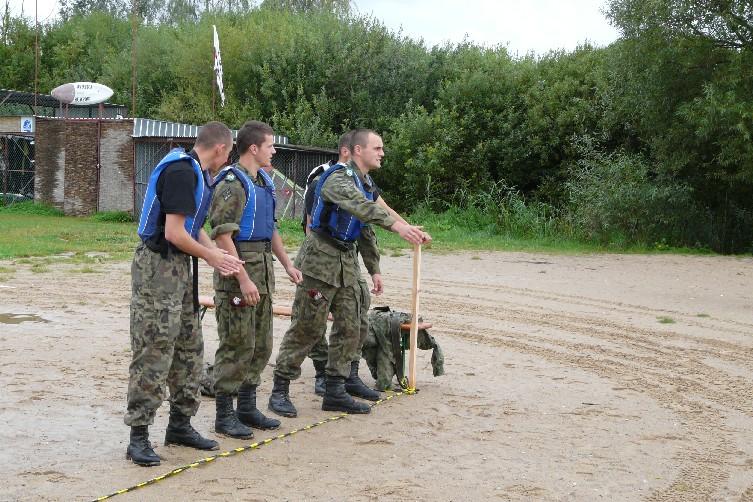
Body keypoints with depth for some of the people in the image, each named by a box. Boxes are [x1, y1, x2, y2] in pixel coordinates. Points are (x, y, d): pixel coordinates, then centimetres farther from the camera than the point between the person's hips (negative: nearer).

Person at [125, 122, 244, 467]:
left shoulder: (195, 172, 13)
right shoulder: (181, 172, -18)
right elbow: (174, 233, -22)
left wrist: (218, 255, 2)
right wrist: (212, 257, -8)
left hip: (179, 268, 10)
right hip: (158, 267, -10)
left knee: (190, 350, 14)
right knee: (153, 354, -7)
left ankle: (180, 424, 24)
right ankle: (138, 436, -1)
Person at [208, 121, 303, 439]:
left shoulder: (263, 182, 15)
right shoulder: (232, 183, -14)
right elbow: (222, 236, -20)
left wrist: (287, 264, 19)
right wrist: (243, 279, -23)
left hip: (263, 269, 9)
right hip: (238, 271, -9)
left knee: (260, 344, 13)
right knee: (237, 345, -4)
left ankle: (247, 407, 24)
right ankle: (224, 415, 5)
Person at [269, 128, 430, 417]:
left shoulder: (366, 184, 14)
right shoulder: (340, 178, -15)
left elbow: (367, 229, 23)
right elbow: (360, 207, -35)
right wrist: (396, 225, -46)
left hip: (347, 261, 9)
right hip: (321, 259, -9)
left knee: (349, 327, 6)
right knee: (307, 327, -5)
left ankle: (334, 392, 14)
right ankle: (280, 390, 4)